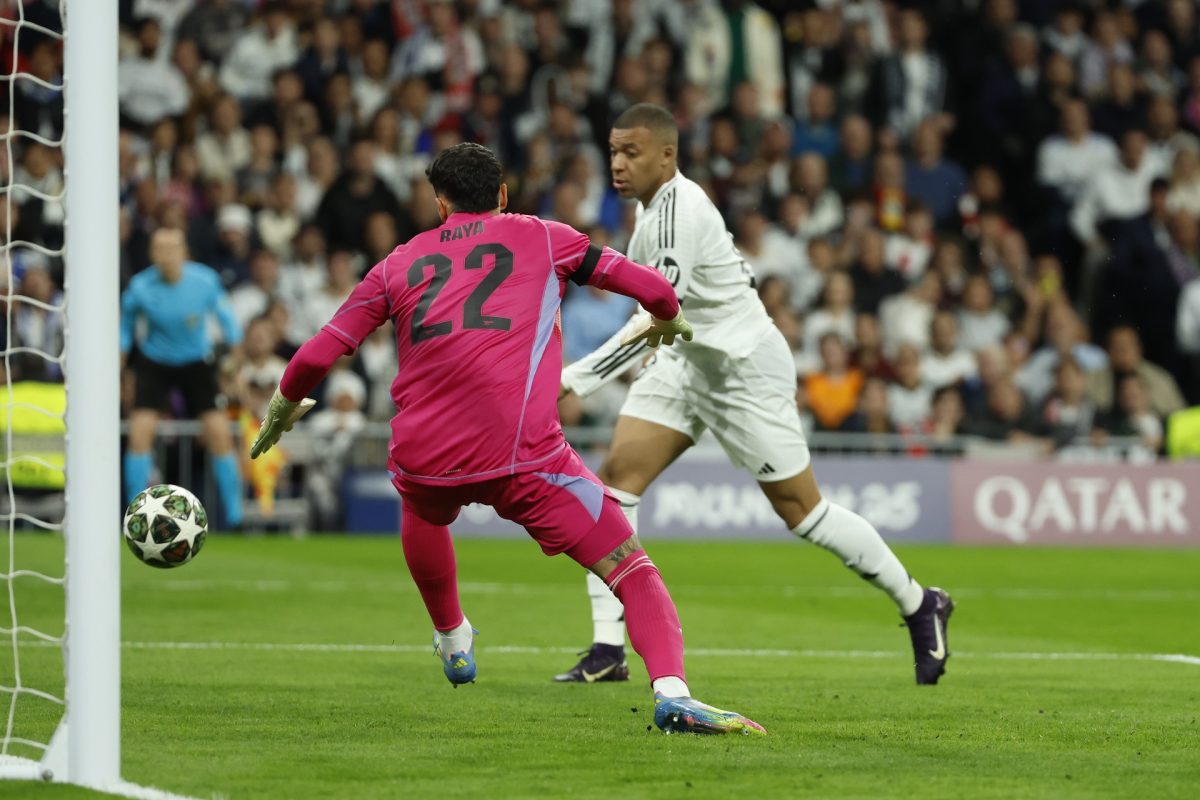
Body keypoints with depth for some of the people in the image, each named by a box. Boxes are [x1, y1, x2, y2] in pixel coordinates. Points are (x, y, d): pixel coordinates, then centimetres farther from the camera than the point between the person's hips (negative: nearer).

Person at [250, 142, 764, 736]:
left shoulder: (401, 262, 18)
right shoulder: (542, 239, 15)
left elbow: (317, 355, 15)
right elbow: (653, 290, 14)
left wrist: (282, 409, 35)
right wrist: (669, 323, 38)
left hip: (422, 452, 3)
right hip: (524, 456, -3)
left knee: (423, 512, 40)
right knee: (632, 570, -1)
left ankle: (452, 639, 57)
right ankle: (671, 692, -25)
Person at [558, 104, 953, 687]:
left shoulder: (678, 212, -26)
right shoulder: (656, 203, 3)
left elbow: (654, 319, -34)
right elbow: (736, 272, 17)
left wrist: (575, 379, -38)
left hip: (747, 367, -9)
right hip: (686, 361, 9)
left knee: (800, 508, -1)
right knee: (616, 474, -8)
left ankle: (919, 606, 19)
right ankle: (607, 652, -9)